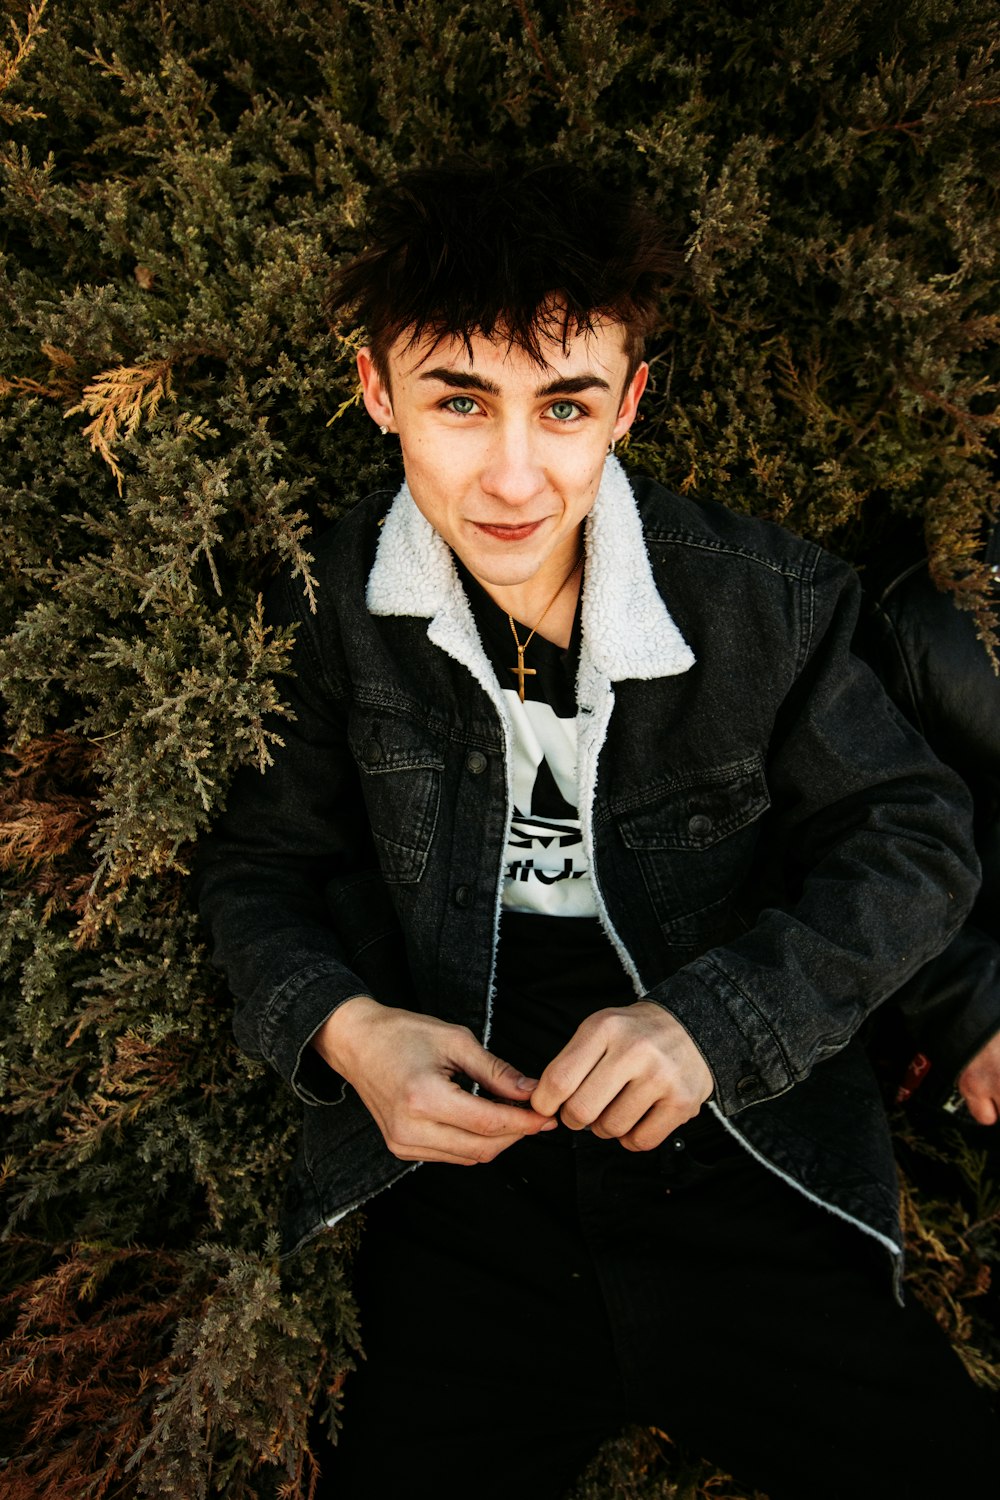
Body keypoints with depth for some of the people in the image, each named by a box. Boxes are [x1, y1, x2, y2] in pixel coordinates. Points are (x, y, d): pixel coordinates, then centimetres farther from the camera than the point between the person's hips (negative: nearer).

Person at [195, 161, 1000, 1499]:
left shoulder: (764, 600, -7)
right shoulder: (327, 611, -4)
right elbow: (257, 865, 7)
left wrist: (714, 1017, -14)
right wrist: (339, 1025, -13)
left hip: (737, 1164, 0)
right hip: (462, 1184, 1)